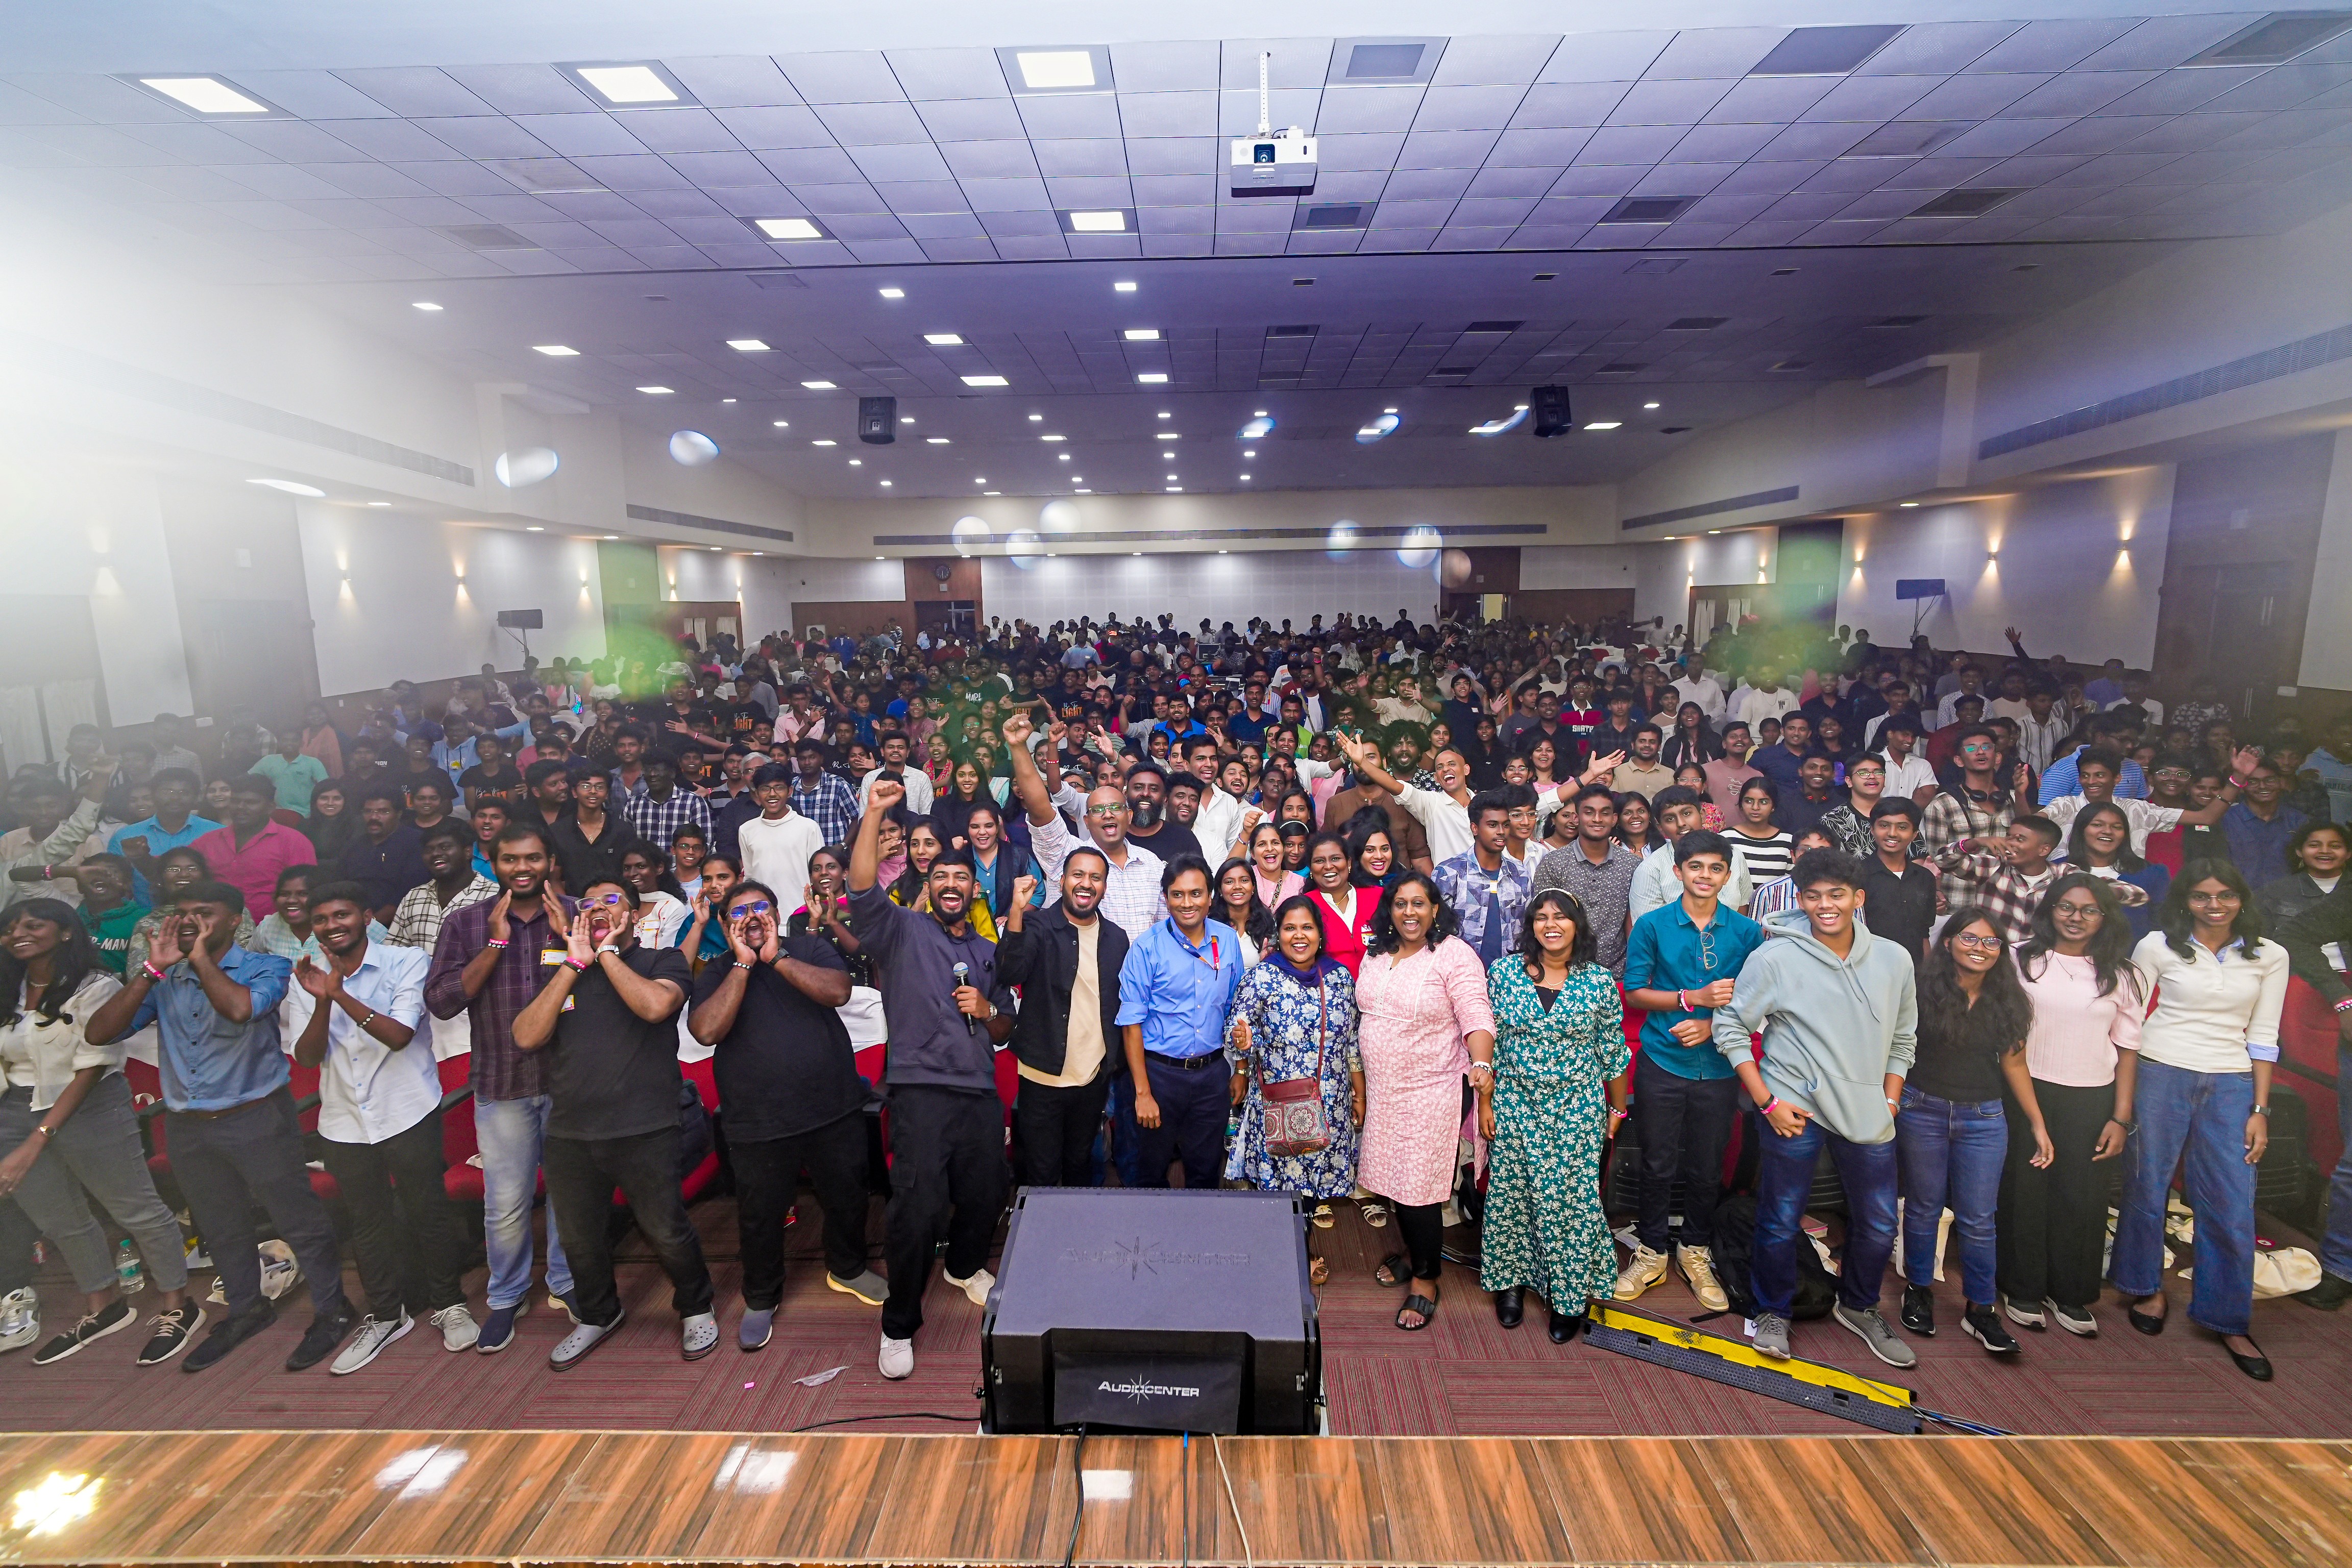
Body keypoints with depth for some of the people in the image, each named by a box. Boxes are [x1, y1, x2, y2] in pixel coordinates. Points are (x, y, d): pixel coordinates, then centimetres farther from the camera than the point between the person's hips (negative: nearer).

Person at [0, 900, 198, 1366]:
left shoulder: (95, 987, -14)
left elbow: (90, 1069, -15)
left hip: (91, 1111, -6)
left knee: (138, 1212, 4)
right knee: (61, 1222, 18)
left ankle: (176, 1308, 18)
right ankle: (102, 1307, 37)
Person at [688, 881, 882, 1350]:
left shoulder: (810, 949, 0)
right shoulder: (717, 973, 1)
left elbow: (838, 992, -18)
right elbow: (707, 1030, -17)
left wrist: (776, 957, -21)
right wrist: (744, 964, -18)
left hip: (835, 1111, 1)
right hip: (758, 1125, -1)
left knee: (846, 1199, 17)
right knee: (759, 1217, 12)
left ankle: (847, 1269, 43)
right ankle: (761, 1300, 37)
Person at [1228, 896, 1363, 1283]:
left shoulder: (1340, 976, 2)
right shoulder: (1261, 978, -10)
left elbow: (1352, 1040, 8)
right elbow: (1242, 1036, -8)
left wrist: (1359, 1094, 9)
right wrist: (1243, 1041, -31)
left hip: (1330, 1104, 3)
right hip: (1278, 1103, -3)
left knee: (1319, 1175, 13)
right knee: (1280, 1181, 3)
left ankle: (1308, 1246, 36)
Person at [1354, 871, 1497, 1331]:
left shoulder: (1454, 955, -13)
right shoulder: (1375, 955, 6)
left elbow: (1477, 1017, -19)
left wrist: (1482, 1065, -36)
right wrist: (1360, 1086, 18)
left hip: (1432, 1093, -6)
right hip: (1382, 1091, 6)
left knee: (1419, 1188, -1)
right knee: (1393, 1178, 16)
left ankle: (1425, 1279, 20)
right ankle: (1413, 1252, 40)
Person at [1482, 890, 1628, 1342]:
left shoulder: (1599, 981, -4)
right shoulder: (1504, 972, -4)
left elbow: (1613, 1050, 5)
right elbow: (1489, 1041, 0)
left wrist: (1617, 1107, 10)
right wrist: (1485, 1102, 0)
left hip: (1578, 1108, -1)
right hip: (1516, 1103, 1)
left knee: (1572, 1197, 4)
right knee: (1510, 1191, 9)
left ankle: (1571, 1293, 23)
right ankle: (1511, 1279, 29)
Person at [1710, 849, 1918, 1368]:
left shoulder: (1894, 960, 2)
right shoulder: (1774, 958, -12)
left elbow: (1902, 1039, 14)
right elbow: (1730, 1027, -7)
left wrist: (1889, 1102, 6)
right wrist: (1767, 1101, -10)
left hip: (1867, 1113, 4)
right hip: (1795, 1110, -4)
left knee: (1879, 1224, 15)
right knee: (1781, 1222, 6)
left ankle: (1859, 1306, 42)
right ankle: (1773, 1312, 29)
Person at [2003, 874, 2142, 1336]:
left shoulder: (2120, 975, 5)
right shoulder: (2022, 961, -1)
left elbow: (2127, 1048, 6)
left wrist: (2121, 1117, 1)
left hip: (2092, 1101, 2)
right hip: (2026, 1092, -2)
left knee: (2082, 1197, 7)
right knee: (2025, 1190, 5)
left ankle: (2070, 1294, 24)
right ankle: (2022, 1289, 19)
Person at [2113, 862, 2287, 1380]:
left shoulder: (2270, 957, 6)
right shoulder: (2157, 946, -1)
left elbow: (2263, 1037, 8)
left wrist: (2260, 1111, 3)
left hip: (2231, 1085, 2)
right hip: (2159, 1075, -2)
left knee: (2233, 1207, 2)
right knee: (2147, 1188, 8)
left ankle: (2231, 1322, 18)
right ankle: (2147, 1287, 29)